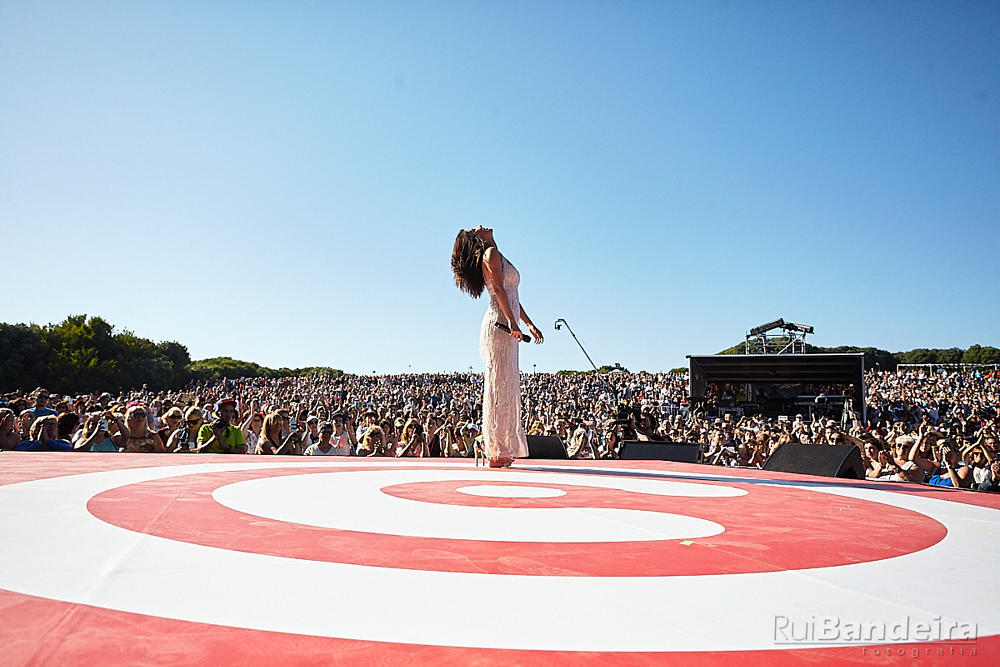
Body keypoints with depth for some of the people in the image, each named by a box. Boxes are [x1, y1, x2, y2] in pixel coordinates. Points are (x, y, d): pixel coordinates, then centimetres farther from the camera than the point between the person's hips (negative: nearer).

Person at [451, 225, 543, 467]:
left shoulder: (496, 256, 26)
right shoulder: (491, 253, -2)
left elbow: (512, 297, 26)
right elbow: (498, 289, -15)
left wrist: (530, 324, 25)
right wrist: (512, 321, -24)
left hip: (506, 329, 9)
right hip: (499, 325, -9)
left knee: (508, 386, 8)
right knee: (499, 384, -10)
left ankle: (503, 449, 11)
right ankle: (496, 451, -9)